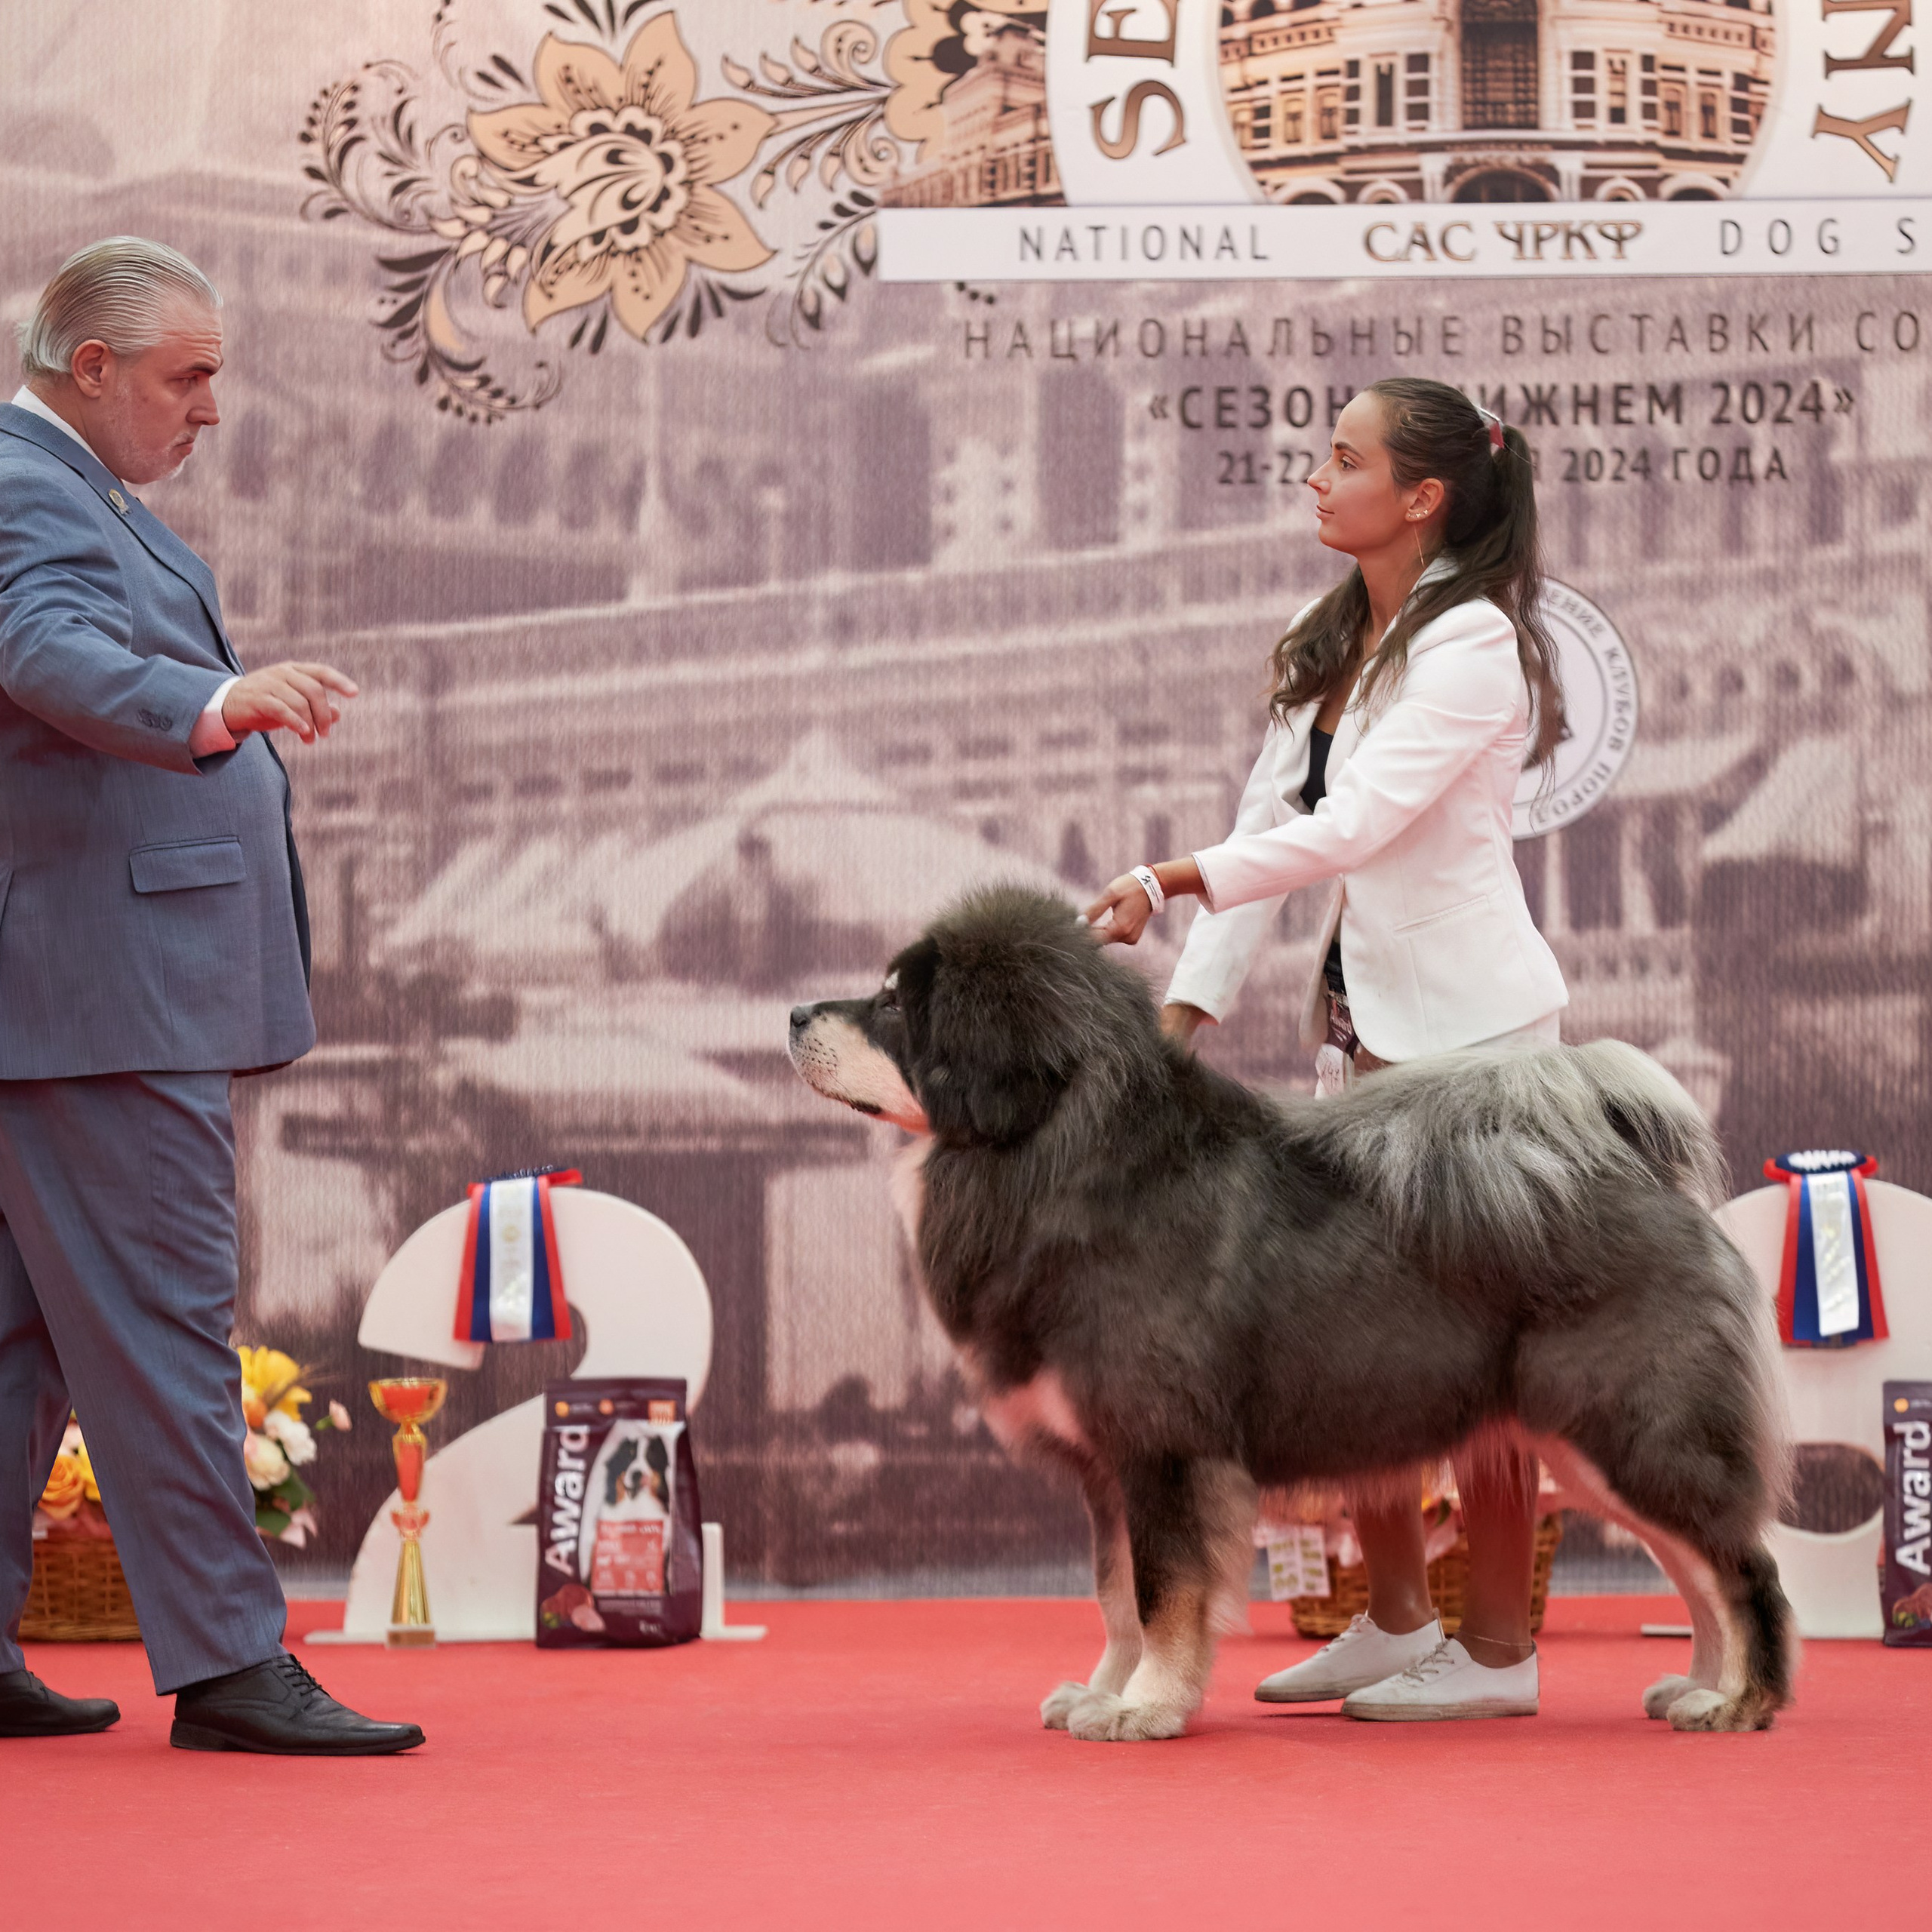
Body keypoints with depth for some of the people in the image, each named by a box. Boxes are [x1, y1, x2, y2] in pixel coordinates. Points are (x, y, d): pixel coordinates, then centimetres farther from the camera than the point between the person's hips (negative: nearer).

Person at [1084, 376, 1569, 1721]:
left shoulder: (1473, 643, -14)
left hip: (1471, 1018, -8)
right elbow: (1272, 824, 9)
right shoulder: (1332, 648, 12)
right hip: (1363, 1014, 8)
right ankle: (1395, 1621, 22)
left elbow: (1348, 829, -22)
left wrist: (1167, 884, -25)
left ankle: (1497, 1650, 5)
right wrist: (1192, 1001, 1)